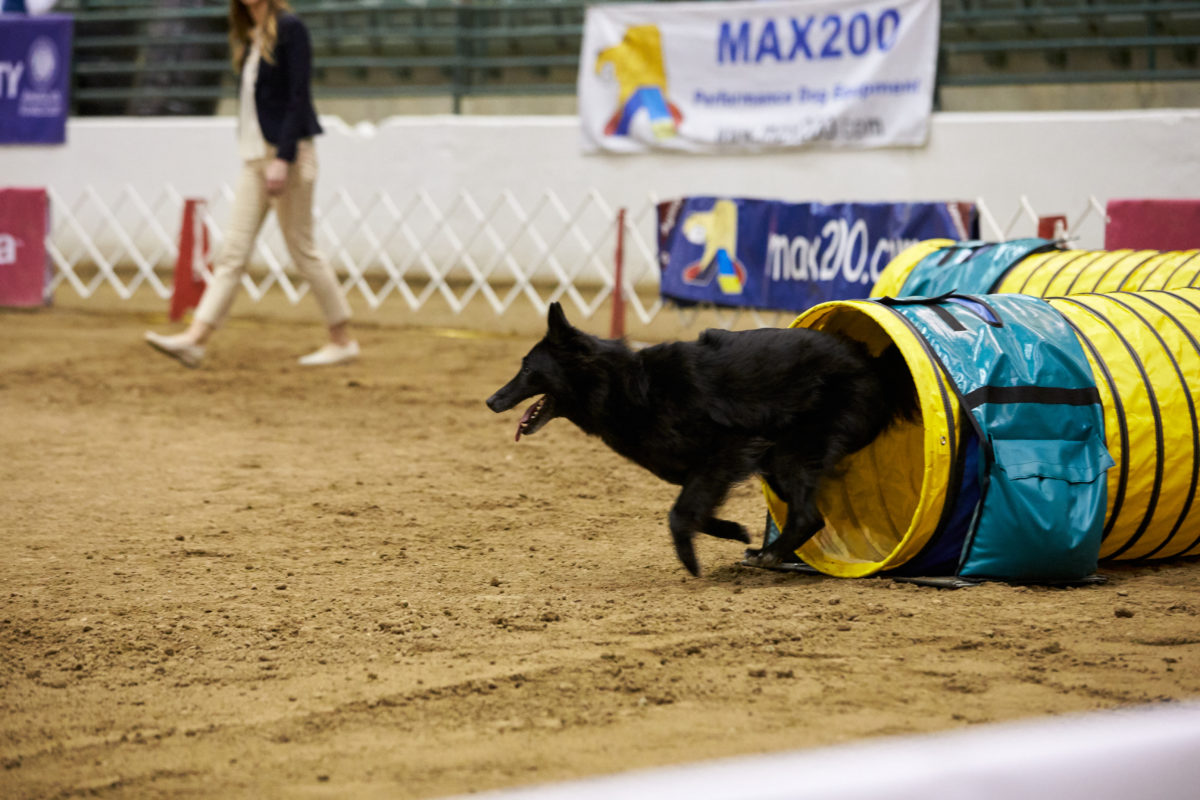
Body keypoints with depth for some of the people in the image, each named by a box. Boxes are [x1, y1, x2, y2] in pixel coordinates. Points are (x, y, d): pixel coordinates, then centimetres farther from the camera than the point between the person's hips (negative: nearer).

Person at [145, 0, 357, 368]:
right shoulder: (249, 37, 13)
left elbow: (298, 97, -15)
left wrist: (283, 159, -21)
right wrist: (257, 157, 13)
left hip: (286, 152, -8)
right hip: (254, 156, 8)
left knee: (302, 249, 0)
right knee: (233, 251, 1)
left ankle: (343, 341, 11)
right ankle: (195, 339, -5)